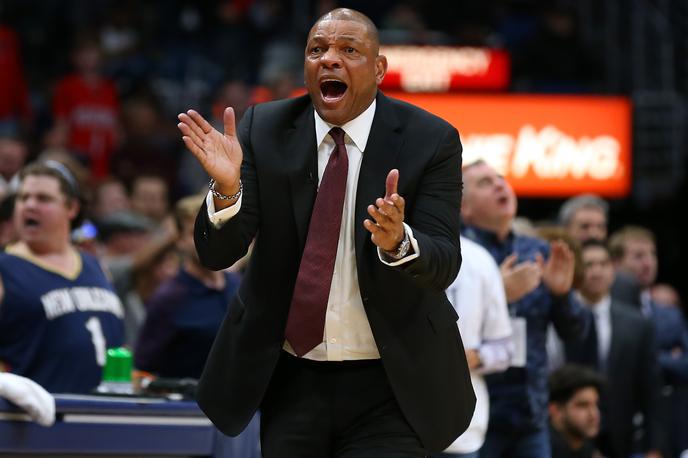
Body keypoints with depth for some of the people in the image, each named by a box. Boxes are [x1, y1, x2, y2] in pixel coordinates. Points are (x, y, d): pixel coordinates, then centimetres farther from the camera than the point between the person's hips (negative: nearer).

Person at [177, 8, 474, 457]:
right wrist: (227, 188, -29)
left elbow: (443, 264, -15)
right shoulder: (264, 129, -3)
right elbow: (218, 253, -8)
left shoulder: (429, 140, -8)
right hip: (289, 381, 2)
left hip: (387, 389, -2)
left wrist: (398, 240, -37)